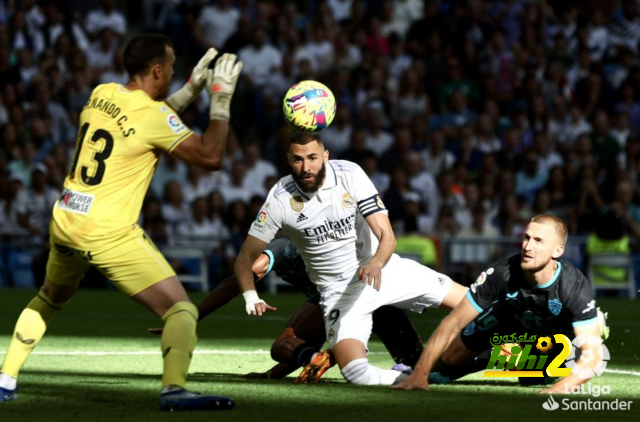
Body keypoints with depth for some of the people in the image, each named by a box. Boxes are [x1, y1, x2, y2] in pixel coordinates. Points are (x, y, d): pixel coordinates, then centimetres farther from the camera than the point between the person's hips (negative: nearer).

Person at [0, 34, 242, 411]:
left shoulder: (102, 94, 9)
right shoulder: (154, 115, -12)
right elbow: (210, 157, -9)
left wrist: (192, 89, 24)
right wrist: (221, 100, -2)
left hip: (65, 222, 7)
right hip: (108, 234, -7)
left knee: (51, 299, 33)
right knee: (181, 308, -7)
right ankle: (174, 389, -29)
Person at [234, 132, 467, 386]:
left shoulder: (350, 175, -14)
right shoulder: (280, 200, -15)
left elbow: (386, 236, -17)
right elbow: (245, 258, -7)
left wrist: (376, 263, -39)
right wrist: (251, 297, -25)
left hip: (381, 270, 1)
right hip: (339, 291, -1)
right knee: (357, 374, -23)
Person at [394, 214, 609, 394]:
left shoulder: (575, 287, -42)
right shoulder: (502, 273, -38)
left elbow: (591, 353, -43)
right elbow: (453, 323, -33)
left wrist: (563, 386, -63)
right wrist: (419, 374, -40)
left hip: (557, 330, 0)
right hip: (512, 319, 1)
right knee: (451, 358, -1)